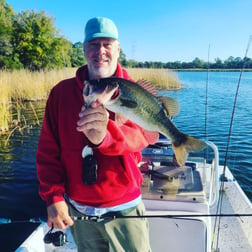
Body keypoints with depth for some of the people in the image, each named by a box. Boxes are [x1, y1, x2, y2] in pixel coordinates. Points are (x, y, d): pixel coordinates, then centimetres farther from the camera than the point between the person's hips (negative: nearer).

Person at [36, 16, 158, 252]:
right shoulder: (61, 92, -3)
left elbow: (142, 133, -29)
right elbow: (47, 151, -3)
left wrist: (105, 136, -50)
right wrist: (53, 197, -10)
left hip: (124, 209, -1)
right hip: (77, 210, 2)